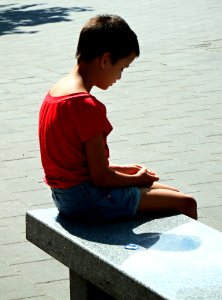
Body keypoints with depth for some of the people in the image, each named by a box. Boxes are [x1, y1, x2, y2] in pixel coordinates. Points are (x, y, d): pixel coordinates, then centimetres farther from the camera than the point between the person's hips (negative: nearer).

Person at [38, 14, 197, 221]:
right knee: (185, 204, -8)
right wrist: (137, 179, -3)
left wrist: (121, 170, 14)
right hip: (86, 200, -10)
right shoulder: (88, 106, -23)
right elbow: (100, 177, -21)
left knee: (172, 192, 20)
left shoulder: (56, 91, 7)